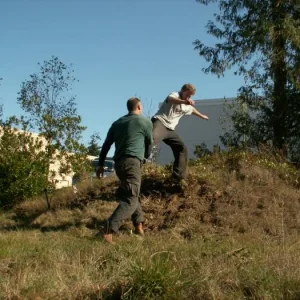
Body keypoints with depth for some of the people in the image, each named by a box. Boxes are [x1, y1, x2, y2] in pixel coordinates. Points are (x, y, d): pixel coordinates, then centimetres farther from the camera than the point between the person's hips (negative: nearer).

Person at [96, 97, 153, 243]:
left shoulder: (117, 123, 19)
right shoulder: (146, 122, 5)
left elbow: (106, 145, 15)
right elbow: (149, 143, 17)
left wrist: (101, 164, 17)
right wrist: (146, 156, 37)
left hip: (118, 163, 7)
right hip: (132, 162, -7)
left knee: (132, 194, 23)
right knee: (131, 199, -13)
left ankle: (138, 225, 17)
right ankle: (108, 231, -29)